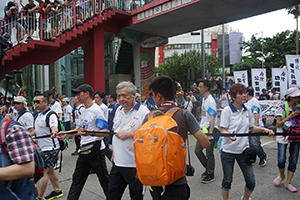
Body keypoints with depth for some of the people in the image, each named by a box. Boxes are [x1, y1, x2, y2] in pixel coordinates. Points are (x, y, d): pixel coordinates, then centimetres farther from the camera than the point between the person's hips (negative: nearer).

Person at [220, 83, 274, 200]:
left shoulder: (248, 110, 5)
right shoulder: (227, 110, -10)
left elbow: (251, 127, 13)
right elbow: (223, 130, -12)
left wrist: (264, 129, -3)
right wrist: (230, 135, -32)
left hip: (243, 150, 4)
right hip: (228, 150, -4)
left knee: (251, 181, 6)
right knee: (227, 181, 8)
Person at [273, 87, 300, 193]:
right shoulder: (282, 108, -8)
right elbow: (278, 124, -12)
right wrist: (290, 116, -20)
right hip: (283, 136, -4)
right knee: (281, 160, -8)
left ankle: (288, 183, 18)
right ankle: (282, 175, 24)